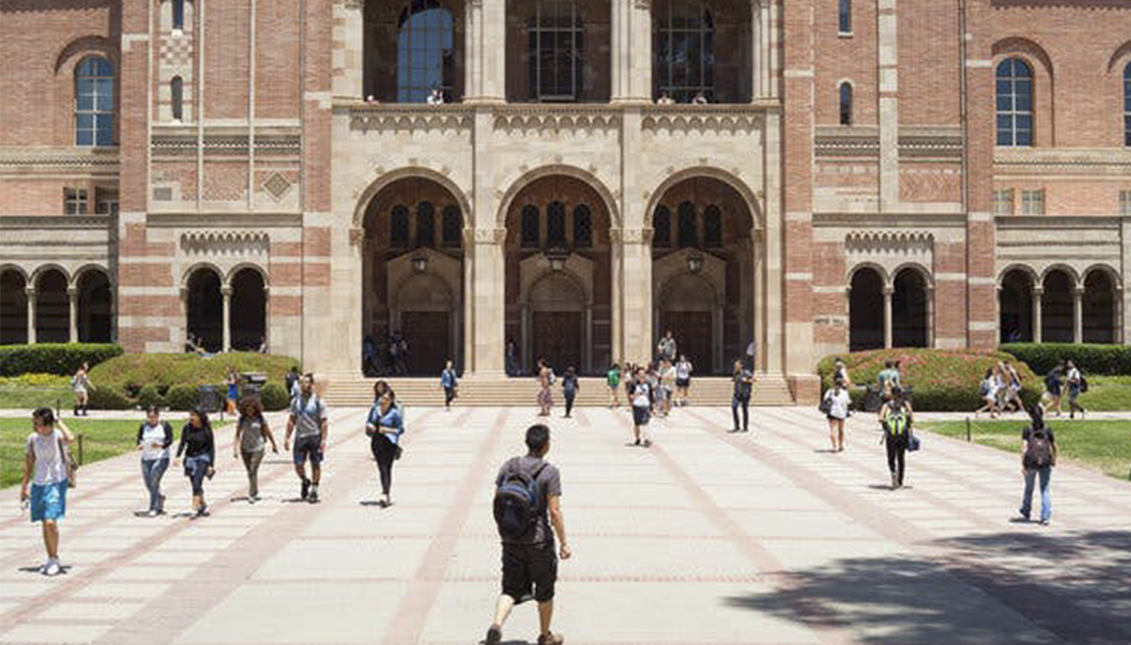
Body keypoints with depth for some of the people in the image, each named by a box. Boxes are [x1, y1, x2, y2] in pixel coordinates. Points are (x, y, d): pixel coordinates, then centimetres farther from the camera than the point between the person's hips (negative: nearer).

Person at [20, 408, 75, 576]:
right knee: (45, 524, 11)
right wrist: (24, 487, 15)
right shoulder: (33, 439, 4)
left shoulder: (58, 436, -11)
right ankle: (51, 560, 22)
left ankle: (54, 560, 0)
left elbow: (70, 439, -36)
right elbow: (29, 463, 14)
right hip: (39, 484, 6)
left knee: (50, 522, -15)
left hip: (57, 483, -6)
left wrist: (59, 421, -24)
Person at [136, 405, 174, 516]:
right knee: (148, 484, 7)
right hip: (146, 458, 5)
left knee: (154, 482, -15)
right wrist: (139, 445, -14)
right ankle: (161, 498, 35)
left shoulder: (165, 426, -2)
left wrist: (161, 445, -25)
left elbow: (170, 440, -7)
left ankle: (153, 508, -10)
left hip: (161, 458, -5)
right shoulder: (143, 427, 7)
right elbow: (139, 439, 9)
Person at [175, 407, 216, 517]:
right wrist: (178, 456, -17)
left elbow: (211, 448, -4)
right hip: (190, 458, 4)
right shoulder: (187, 428, -1)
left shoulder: (206, 430, -8)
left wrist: (211, 465, -7)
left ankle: (195, 509, -22)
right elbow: (182, 443, 0)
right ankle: (203, 506, 25)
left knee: (197, 483, -19)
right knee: (195, 484, 9)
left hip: (203, 458, -4)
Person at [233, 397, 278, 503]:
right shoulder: (242, 419, 0)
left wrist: (274, 445, 13)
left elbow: (268, 432, 5)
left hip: (258, 448, -3)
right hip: (245, 449, 3)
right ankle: (255, 493, 26)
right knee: (250, 472, 11)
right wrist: (235, 448, -8)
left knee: (253, 471, -13)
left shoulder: (260, 418, -4)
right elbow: (237, 434, 1)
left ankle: (251, 495, -13)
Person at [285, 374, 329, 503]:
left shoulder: (318, 401, -5)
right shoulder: (296, 401, 7)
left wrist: (323, 440, -14)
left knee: (315, 464, 2)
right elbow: (292, 421, 13)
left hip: (315, 436, -3)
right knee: (298, 465, 1)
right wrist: (287, 438, 8)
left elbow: (324, 422, -7)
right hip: (300, 437, 3)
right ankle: (305, 482, 29)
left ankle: (314, 490, 13)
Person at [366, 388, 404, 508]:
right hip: (376, 442, 5)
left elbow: (400, 429, -6)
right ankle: (387, 496, 20)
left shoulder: (395, 412, -7)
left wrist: (387, 430, -18)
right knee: (381, 469, 8)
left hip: (389, 443, -5)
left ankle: (385, 495, -15)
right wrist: (369, 426, -4)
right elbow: (368, 422, 19)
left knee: (386, 469, -11)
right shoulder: (375, 409, 7)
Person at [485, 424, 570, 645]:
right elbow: (554, 512, -15)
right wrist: (564, 543, -7)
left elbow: (497, 501, 4)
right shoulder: (549, 472, -13)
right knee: (545, 592, 15)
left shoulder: (509, 466, 0)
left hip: (510, 541, 4)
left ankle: (497, 624, -16)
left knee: (510, 589, 9)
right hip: (539, 541, -3)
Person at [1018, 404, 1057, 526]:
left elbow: (1024, 447, -13)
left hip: (1030, 464, 0)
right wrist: (1054, 460, 18)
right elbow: (1054, 447, 2)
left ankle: (1026, 513, 33)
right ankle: (1045, 518, -3)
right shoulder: (1048, 430, -1)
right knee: (1045, 490, 5)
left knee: (1028, 489, 17)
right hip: (1045, 464, 0)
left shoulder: (1027, 429, -6)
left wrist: (1022, 464, -12)